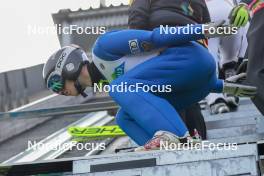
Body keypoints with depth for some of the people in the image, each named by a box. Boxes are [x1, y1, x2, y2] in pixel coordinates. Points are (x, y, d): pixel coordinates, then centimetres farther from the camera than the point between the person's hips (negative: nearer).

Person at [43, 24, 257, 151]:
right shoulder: (111, 77, 26)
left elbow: (152, 38, -10)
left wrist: (199, 31, -15)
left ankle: (175, 137, -37)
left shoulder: (103, 46, -2)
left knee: (123, 88, -21)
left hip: (190, 56, -10)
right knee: (126, 118, 4)